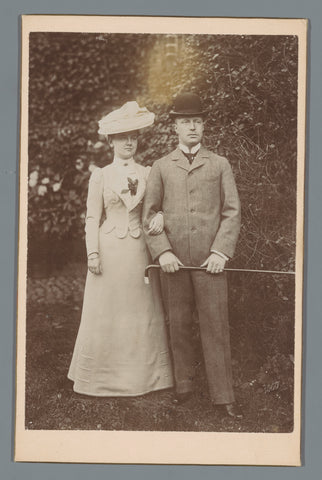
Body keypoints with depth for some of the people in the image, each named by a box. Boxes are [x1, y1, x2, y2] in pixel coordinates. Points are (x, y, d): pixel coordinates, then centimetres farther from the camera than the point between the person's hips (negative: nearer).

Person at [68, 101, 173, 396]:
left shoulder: (147, 173, 10)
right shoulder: (100, 176, 4)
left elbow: (158, 205, 8)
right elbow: (92, 218, 2)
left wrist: (159, 217, -15)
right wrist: (93, 252, -8)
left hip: (139, 250, 2)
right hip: (109, 250, -2)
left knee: (141, 312, 5)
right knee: (105, 313, 2)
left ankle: (141, 376, 16)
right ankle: (103, 376, 14)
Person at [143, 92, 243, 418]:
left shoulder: (219, 165, 10)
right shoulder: (161, 168, 11)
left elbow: (232, 212, 5)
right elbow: (149, 215, 7)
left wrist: (221, 251, -8)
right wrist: (162, 252, -7)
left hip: (210, 260, -1)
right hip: (173, 260, 1)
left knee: (215, 327, -1)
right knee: (179, 326, 7)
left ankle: (222, 395, 5)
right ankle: (183, 386, 21)